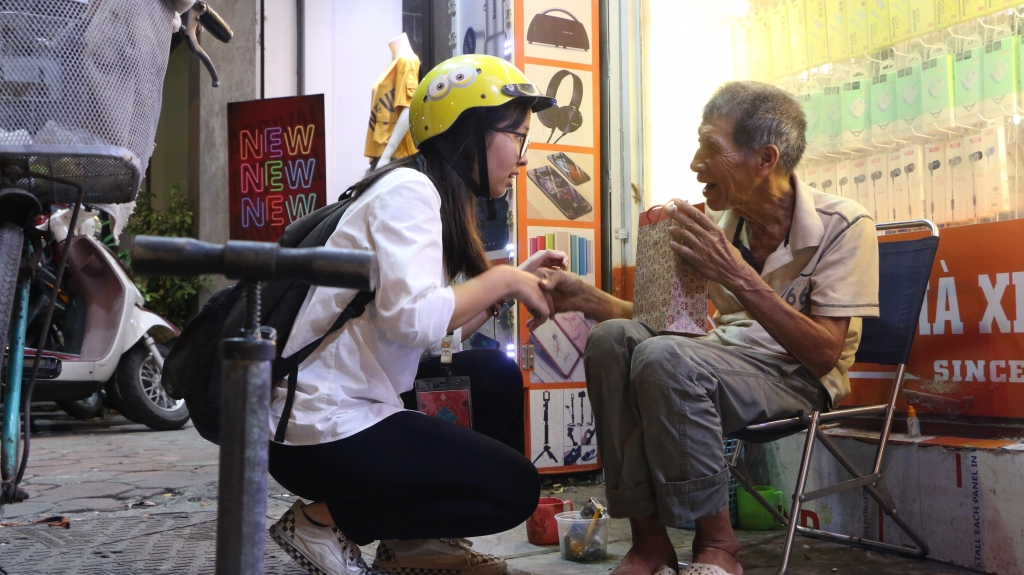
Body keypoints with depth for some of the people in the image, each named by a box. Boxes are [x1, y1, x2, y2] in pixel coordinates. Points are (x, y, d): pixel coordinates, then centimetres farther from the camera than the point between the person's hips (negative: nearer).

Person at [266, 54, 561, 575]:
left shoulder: (434, 198, 14)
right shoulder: (408, 188, -14)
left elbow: (445, 333, 7)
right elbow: (412, 317, -29)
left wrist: (512, 283, 6)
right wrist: (504, 280, -15)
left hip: (352, 412, 9)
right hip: (325, 433, -9)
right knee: (514, 490, -3)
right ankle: (323, 521, 0)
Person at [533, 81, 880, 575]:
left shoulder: (843, 226, -12)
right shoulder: (720, 226, 1)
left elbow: (824, 354, -18)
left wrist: (739, 276, -26)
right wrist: (583, 297, -7)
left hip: (799, 380, -5)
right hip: (725, 358, 6)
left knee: (664, 357, -32)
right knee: (613, 338, -21)